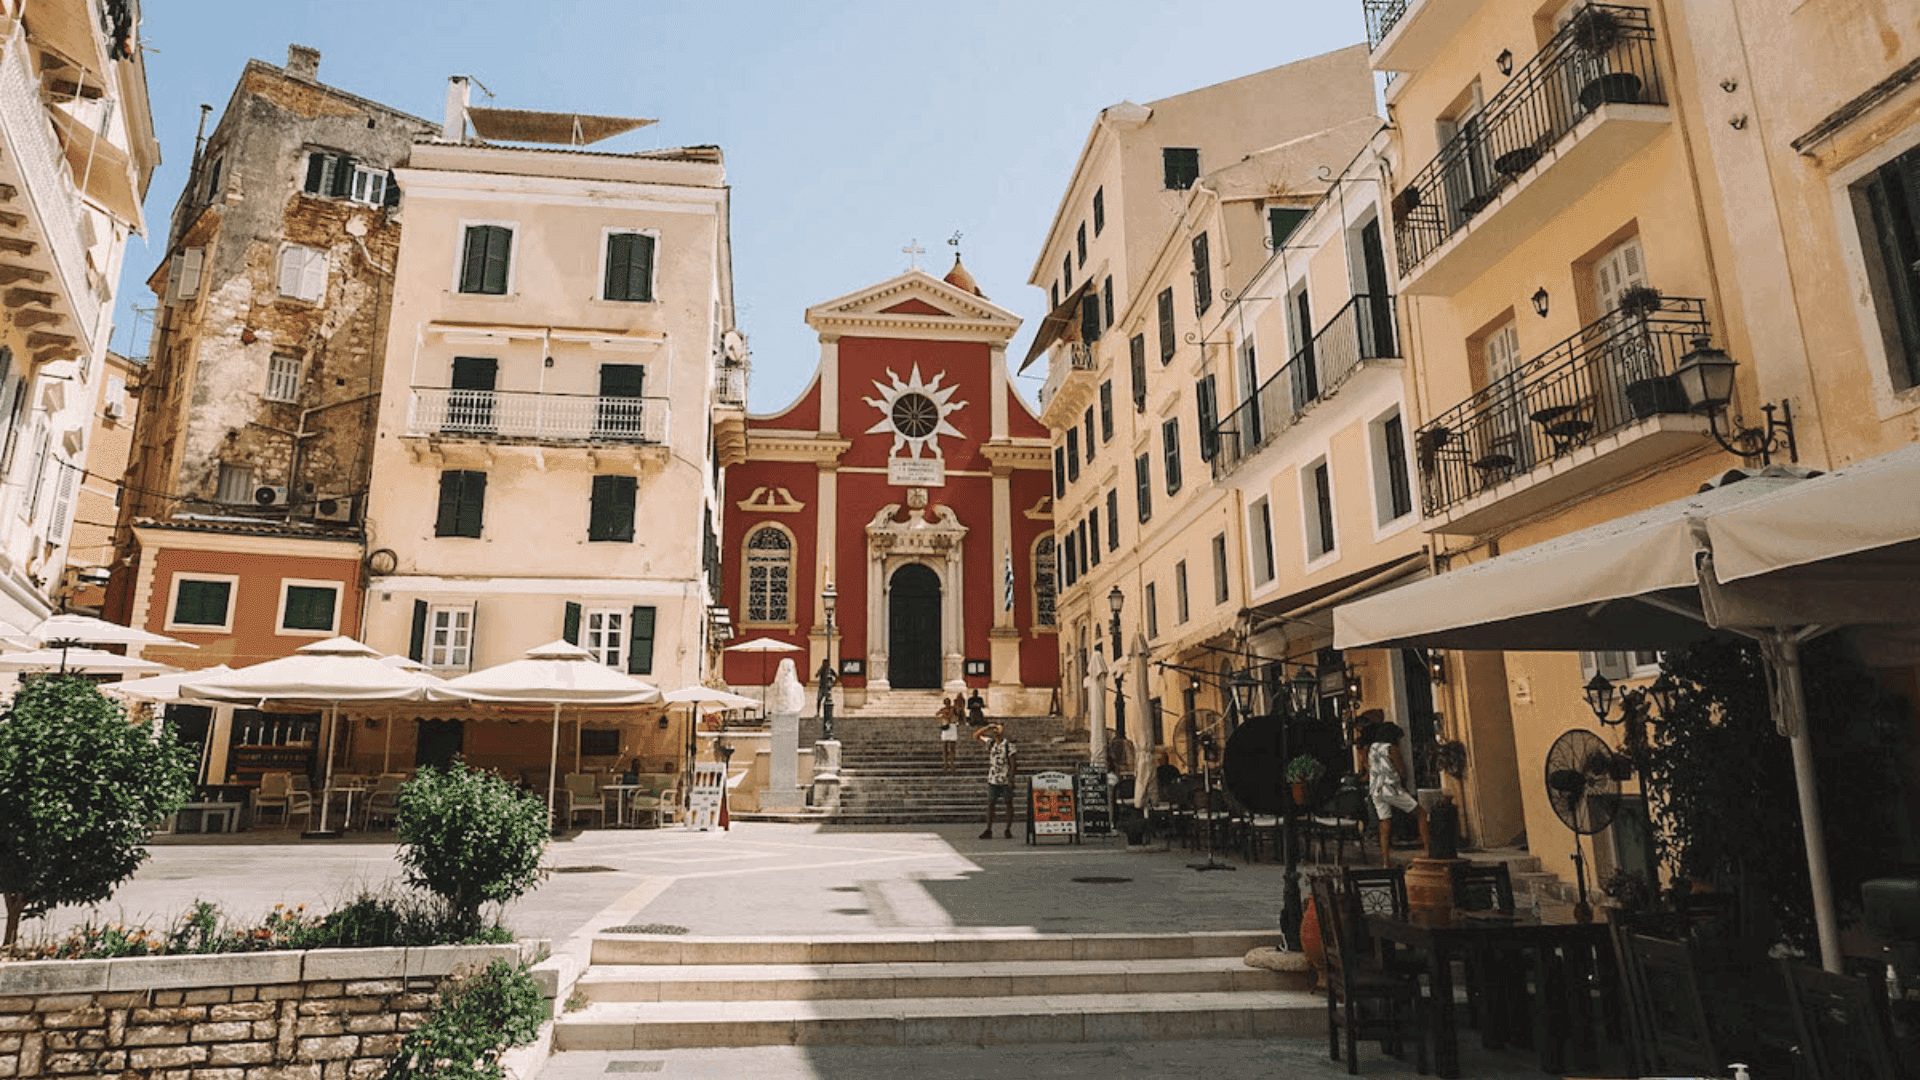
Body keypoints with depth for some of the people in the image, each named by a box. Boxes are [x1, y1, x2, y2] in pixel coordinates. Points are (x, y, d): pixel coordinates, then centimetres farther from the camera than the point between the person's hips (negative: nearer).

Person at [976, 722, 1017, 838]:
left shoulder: (1008, 746, -6)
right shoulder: (990, 743, 7)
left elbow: (1012, 764, -6)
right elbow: (976, 735, 12)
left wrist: (1012, 780, -12)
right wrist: (987, 727, -1)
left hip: (1005, 780, -4)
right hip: (992, 780, 4)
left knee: (1009, 804, 4)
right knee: (990, 804, 3)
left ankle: (1008, 830, 10)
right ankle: (989, 831, 7)